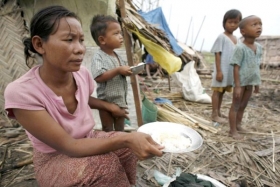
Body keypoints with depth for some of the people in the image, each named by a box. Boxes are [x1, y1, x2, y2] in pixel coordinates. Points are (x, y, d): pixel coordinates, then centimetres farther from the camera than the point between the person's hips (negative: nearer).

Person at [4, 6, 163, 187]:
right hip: (55, 160, -5)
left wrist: (108, 106, -1)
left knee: (130, 148, -13)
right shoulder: (21, 92, -30)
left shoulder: (82, 73, -14)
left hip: (87, 140, 5)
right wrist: (126, 139, -40)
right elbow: (68, 146, -30)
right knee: (106, 164, -29)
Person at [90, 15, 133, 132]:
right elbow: (99, 77, -29)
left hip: (121, 100, 7)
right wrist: (118, 70, -29)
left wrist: (128, 71, -5)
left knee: (120, 129, 22)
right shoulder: (98, 57, -18)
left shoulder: (117, 56, 5)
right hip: (107, 102, -7)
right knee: (108, 131, 11)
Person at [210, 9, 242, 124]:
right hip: (221, 71, -8)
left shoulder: (235, 38, 15)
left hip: (230, 71, 8)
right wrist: (219, 71, -18)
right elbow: (217, 54, -13)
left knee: (222, 91, 14)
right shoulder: (222, 37, -9)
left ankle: (218, 112, 25)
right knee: (217, 91, -2)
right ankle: (214, 115, 4)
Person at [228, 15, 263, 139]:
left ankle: (238, 125, 33)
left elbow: (256, 66, 13)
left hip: (250, 82, 7)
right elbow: (236, 68, -18)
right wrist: (237, 86, -20)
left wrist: (257, 83, 15)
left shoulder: (259, 47, 6)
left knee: (243, 106, 18)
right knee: (235, 106, 2)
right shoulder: (240, 48, -17)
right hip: (241, 82, -7)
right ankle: (233, 130, 10)